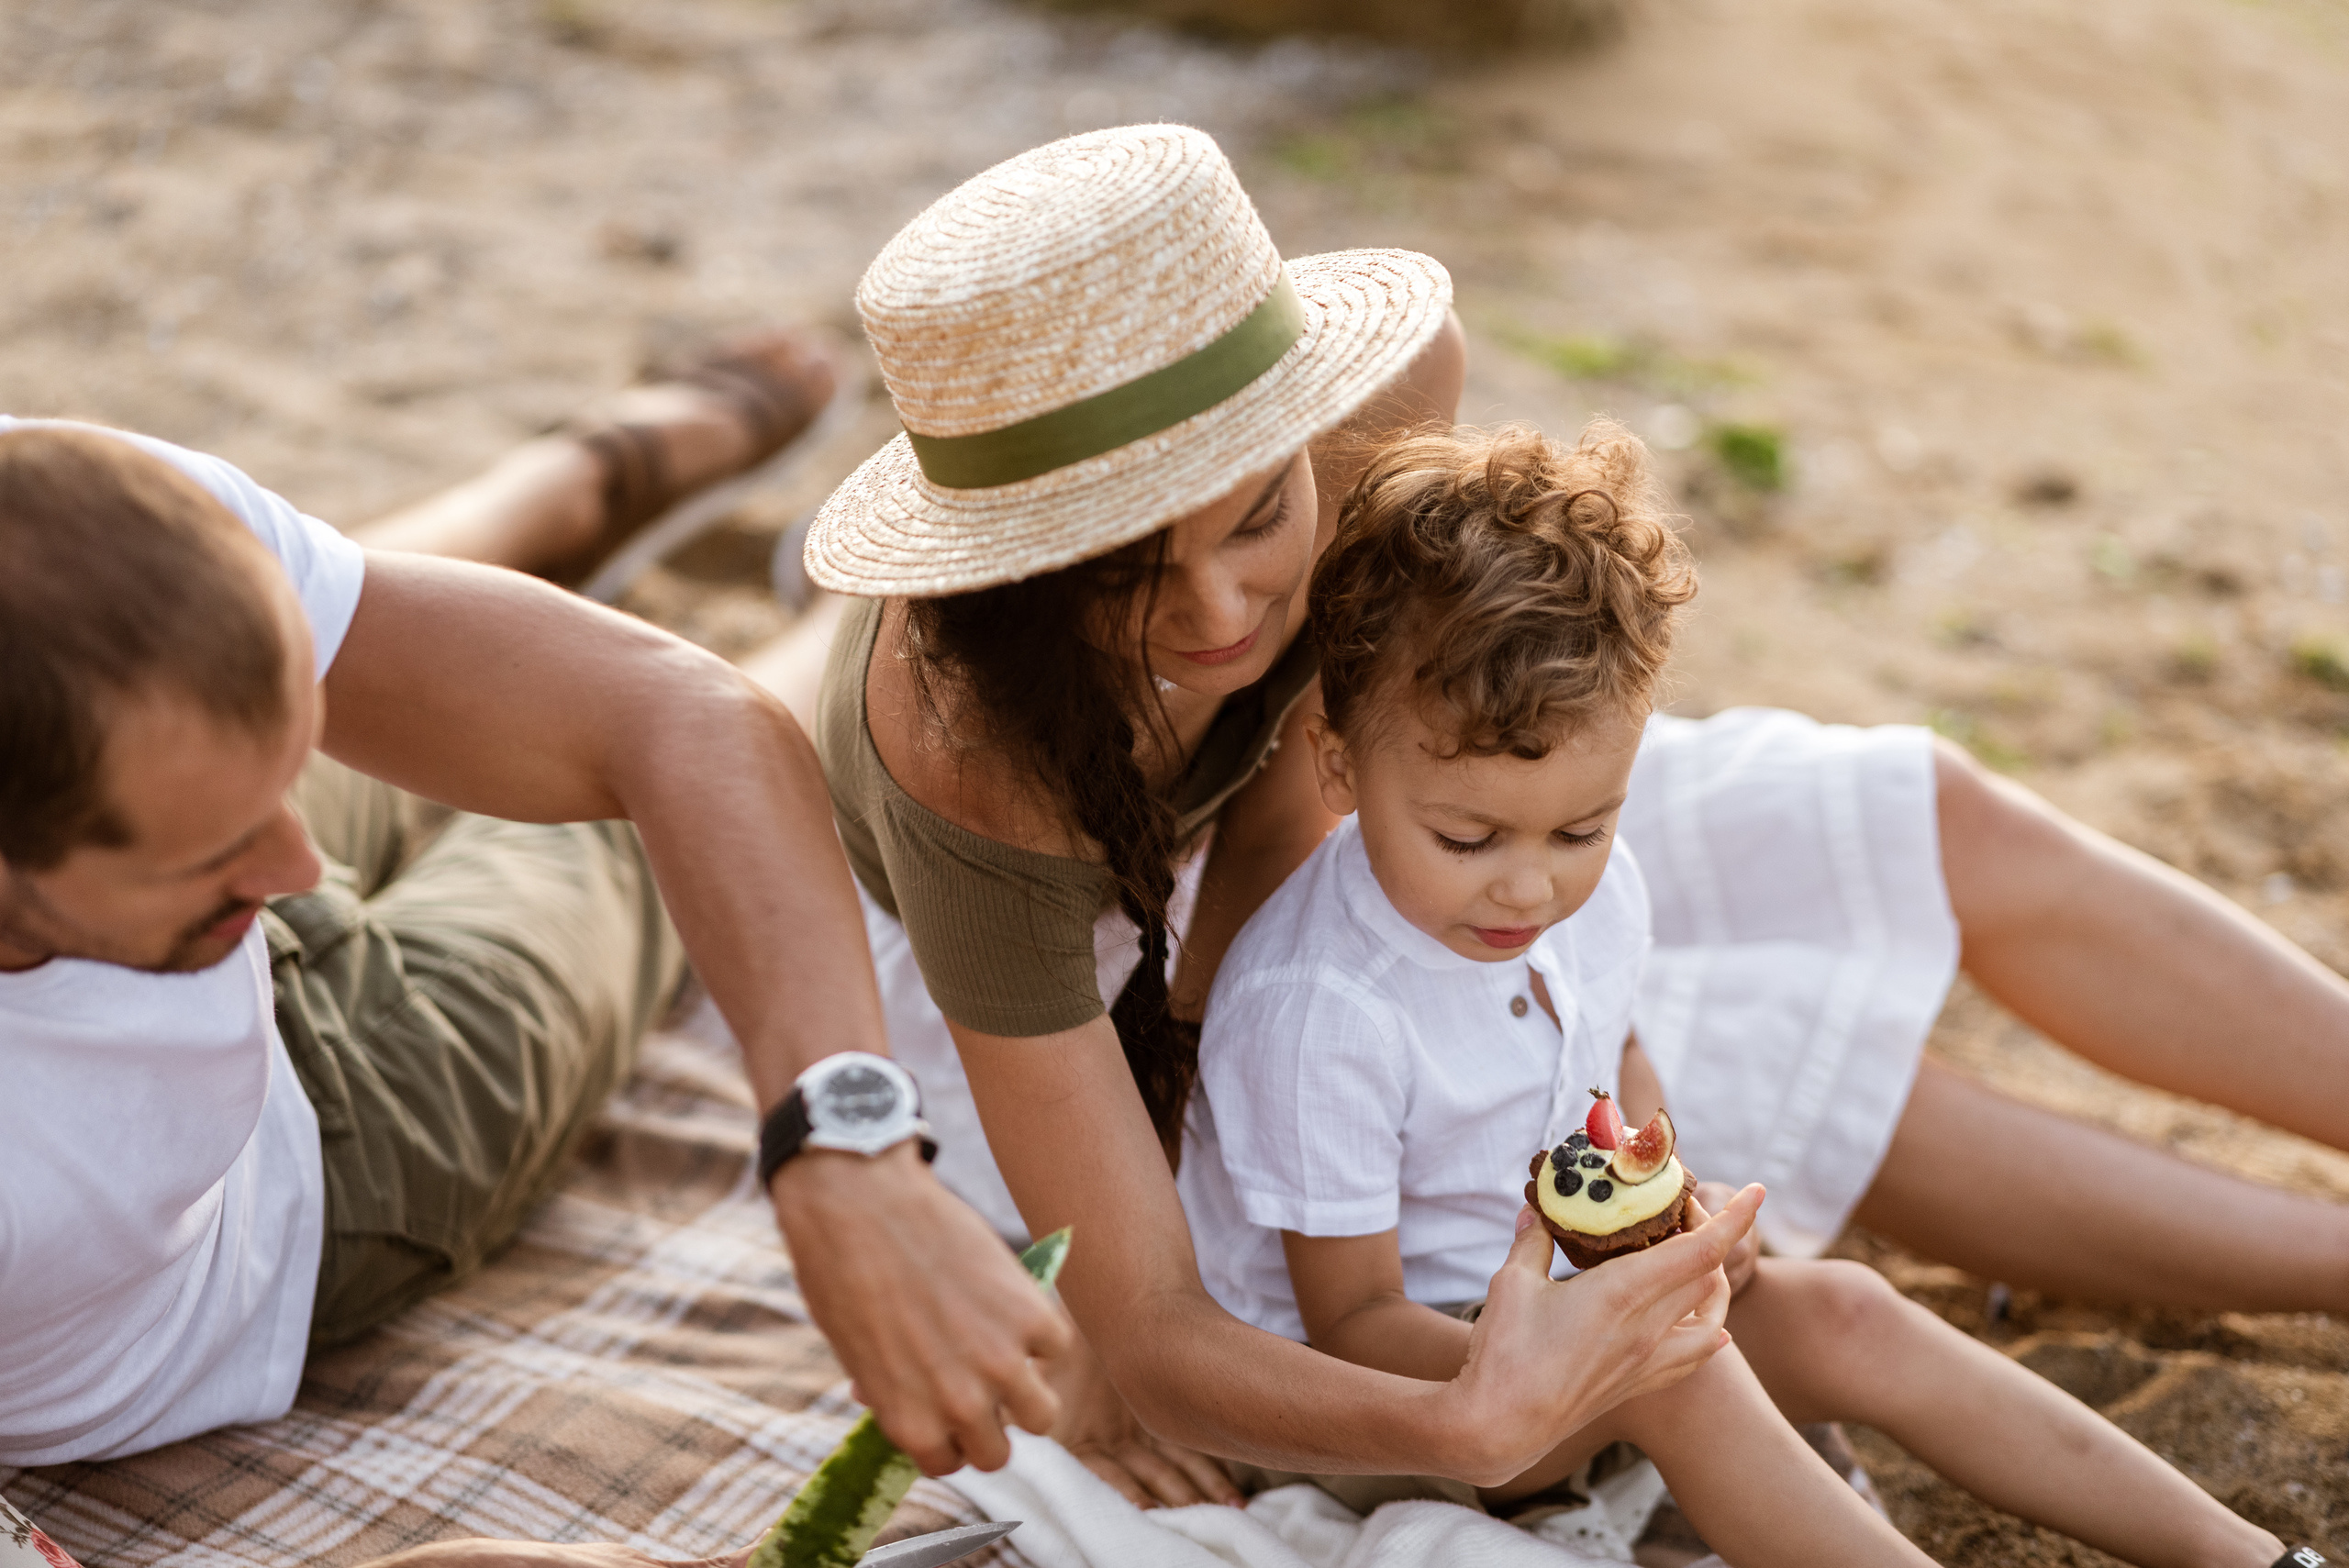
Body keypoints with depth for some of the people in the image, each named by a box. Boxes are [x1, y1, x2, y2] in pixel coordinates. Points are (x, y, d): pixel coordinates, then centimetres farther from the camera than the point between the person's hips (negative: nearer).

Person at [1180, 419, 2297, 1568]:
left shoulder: (1596, 894, -6)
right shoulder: (1314, 1011, -30)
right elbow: (1351, 1322, -23)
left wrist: (1669, 1210, -3)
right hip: (1368, 1397, -7)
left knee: (1843, 1318, -7)